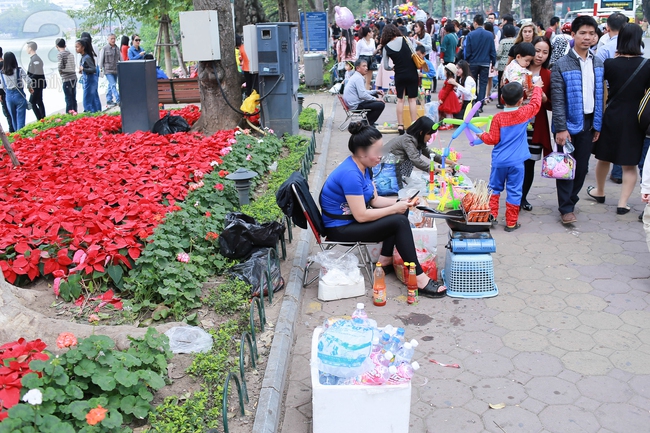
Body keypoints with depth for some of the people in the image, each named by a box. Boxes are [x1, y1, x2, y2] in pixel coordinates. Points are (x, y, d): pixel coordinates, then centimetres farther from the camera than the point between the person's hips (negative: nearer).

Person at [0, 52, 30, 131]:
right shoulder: (19, 70, -12)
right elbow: (28, 81, -14)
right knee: (20, 118, 0)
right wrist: (29, 88, 7)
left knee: (13, 118, 17)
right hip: (19, 95, -3)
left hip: (8, 97, 3)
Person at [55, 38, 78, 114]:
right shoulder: (70, 53, 11)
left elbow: (60, 67, -16)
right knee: (73, 98, 12)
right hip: (74, 77, 6)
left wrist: (60, 72, 2)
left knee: (68, 99, -2)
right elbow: (73, 66, 9)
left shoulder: (60, 54, -8)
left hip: (66, 79, -6)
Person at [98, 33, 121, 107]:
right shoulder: (104, 49, -4)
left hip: (115, 70, 5)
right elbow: (100, 59, -1)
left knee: (111, 86, 12)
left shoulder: (117, 48, 10)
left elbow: (120, 59, 17)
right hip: (108, 71, -5)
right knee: (113, 85, -14)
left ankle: (109, 101, 20)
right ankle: (118, 100, -18)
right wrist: (100, 69, -2)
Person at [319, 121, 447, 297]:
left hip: (351, 218, 10)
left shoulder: (363, 167, 3)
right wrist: (394, 208, -18)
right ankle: (419, 280, -17)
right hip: (340, 229, -10)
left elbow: (375, 200, 9)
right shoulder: (350, 174, -27)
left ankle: (385, 261, 5)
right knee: (400, 222, -19)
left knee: (402, 212, 7)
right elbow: (361, 216, -28)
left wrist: (400, 203, -7)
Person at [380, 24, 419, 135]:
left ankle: (400, 126, 9)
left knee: (400, 100, 10)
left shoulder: (386, 47, -3)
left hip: (399, 75, 0)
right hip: (412, 73, 0)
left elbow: (386, 67, 0)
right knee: (412, 100, 4)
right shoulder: (404, 39, -5)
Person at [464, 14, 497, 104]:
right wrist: (493, 63, 6)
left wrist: (466, 62, 5)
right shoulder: (490, 35, -5)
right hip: (485, 63, 0)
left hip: (473, 63, 0)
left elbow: (467, 51, -7)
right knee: (483, 84, 5)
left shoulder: (470, 35, -9)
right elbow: (493, 51, -2)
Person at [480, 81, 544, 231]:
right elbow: (536, 103, 13)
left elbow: (493, 139, -6)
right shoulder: (524, 113, -6)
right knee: (514, 192, 5)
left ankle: (491, 215, 15)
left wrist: (483, 135, 13)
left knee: (495, 188, 17)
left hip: (499, 161, 1)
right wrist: (537, 87, 27)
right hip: (516, 162, 0)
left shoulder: (498, 117, -8)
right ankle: (511, 222, 9)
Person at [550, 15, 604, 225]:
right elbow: (557, 100, -12)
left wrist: (598, 125, 6)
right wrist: (561, 128, -16)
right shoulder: (562, 65, -9)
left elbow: (600, 96, 9)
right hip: (569, 122, -5)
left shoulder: (597, 64, 7)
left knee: (582, 167, 12)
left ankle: (571, 199, 28)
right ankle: (566, 208, 10)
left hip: (589, 122, 5)